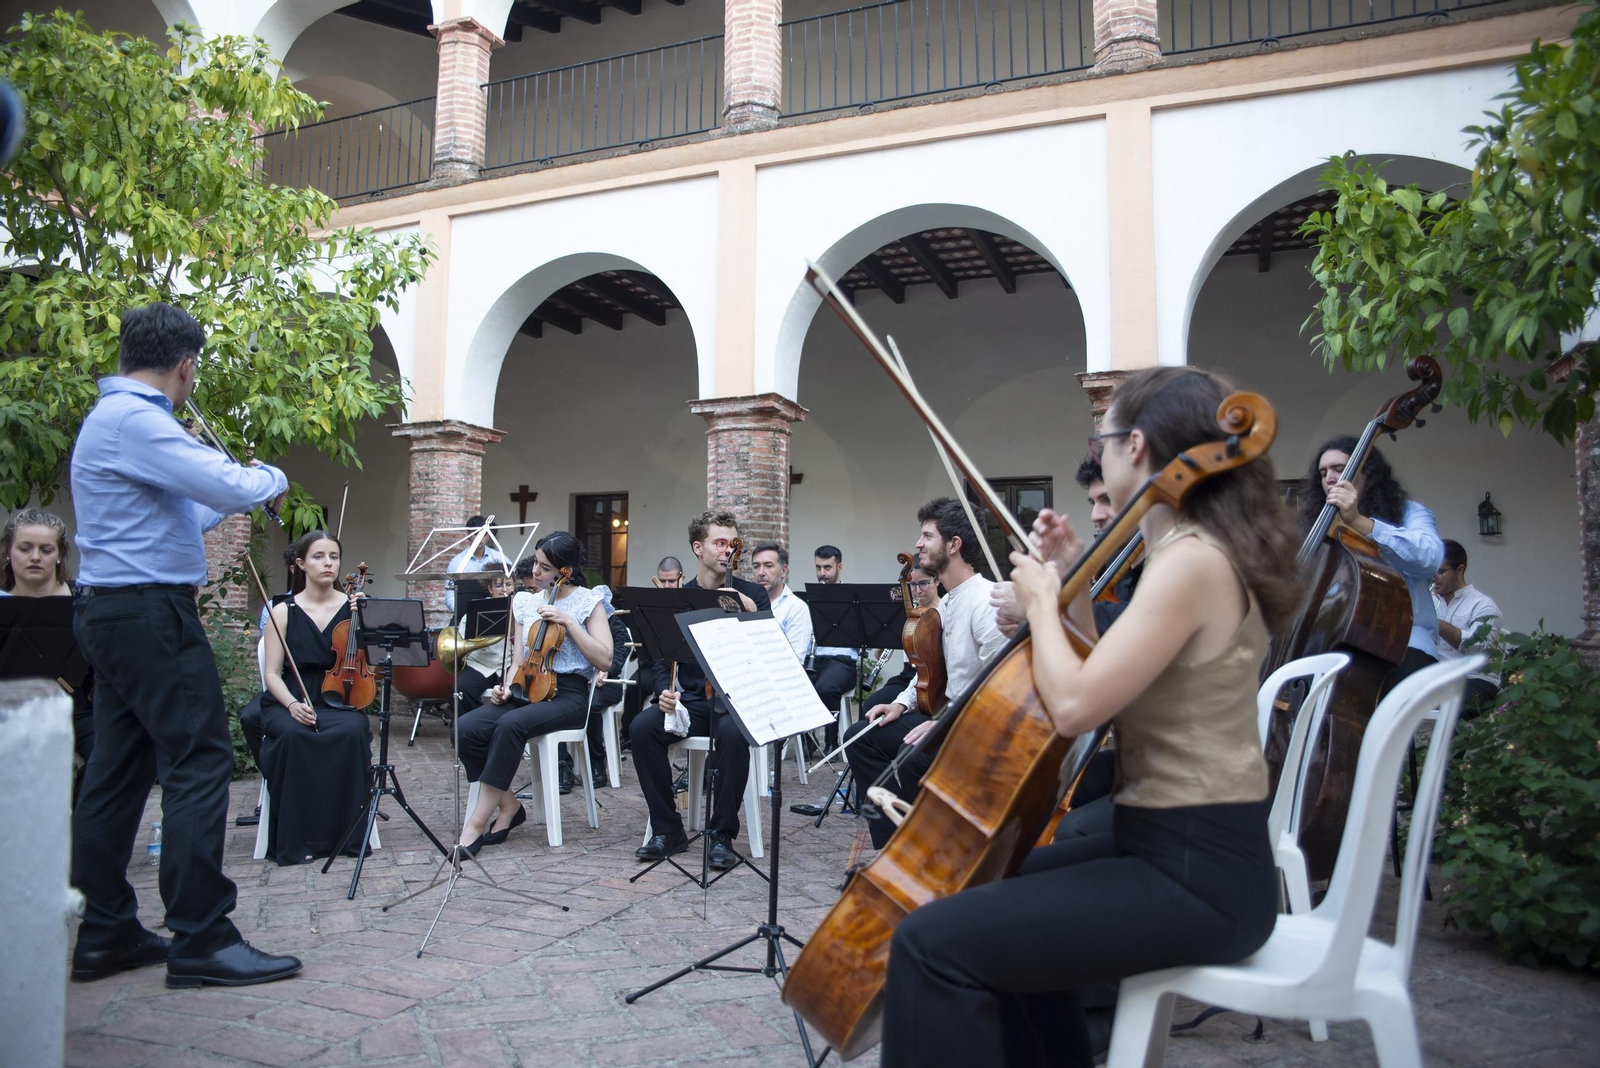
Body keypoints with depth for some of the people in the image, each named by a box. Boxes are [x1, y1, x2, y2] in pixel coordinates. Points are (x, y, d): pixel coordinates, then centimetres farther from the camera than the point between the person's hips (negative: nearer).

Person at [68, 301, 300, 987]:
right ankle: (201, 940, -6)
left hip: (116, 614, 11)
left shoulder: (114, 417, 20)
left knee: (120, 771, 12)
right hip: (149, 613, -11)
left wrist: (238, 492, 30)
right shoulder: (134, 419, -14)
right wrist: (270, 479, -2)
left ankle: (104, 934, 19)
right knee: (200, 761, -9)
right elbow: (231, 487, -23)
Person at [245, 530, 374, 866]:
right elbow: (272, 673, 0)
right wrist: (292, 704, -19)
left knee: (352, 731, -33)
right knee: (294, 735, -34)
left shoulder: (352, 606, 6)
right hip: (290, 701, 0)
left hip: (338, 699, 0)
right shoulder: (283, 612, 5)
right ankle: (295, 839, -19)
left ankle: (345, 834, -18)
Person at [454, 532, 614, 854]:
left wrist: (568, 621, -14)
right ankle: (509, 806, -5)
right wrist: (507, 686, -3)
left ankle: (477, 822, -25)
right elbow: (518, 661, 18)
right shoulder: (525, 602, 15)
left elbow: (604, 660, -9)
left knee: (510, 725, -35)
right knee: (466, 729, -23)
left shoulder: (589, 601, 1)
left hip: (568, 694, -5)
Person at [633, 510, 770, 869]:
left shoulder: (752, 594, 4)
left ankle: (722, 834, -17)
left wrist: (751, 614, -20)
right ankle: (667, 830, -10)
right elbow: (661, 660, 8)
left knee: (733, 732, -36)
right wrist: (665, 691, -12)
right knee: (643, 727, -26)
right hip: (691, 700, 2)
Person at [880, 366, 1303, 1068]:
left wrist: (1041, 601, -11)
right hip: (1167, 846, 11)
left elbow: (1075, 705, -27)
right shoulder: (1193, 552, 11)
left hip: (1200, 875, -11)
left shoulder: (1191, 559, -20)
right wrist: (1075, 585, 9)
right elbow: (1106, 682, 16)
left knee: (937, 942, -18)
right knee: (994, 893, 29)